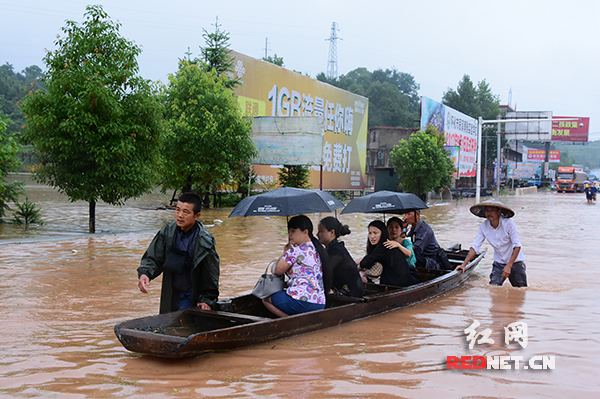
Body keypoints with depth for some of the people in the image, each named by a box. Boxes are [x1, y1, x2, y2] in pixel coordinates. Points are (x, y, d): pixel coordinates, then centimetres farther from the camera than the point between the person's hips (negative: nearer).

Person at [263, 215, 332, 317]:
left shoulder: (296, 250, -10)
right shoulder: (316, 249, 15)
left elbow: (277, 270, -2)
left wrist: (285, 253, 12)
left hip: (301, 300, -9)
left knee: (265, 298, 8)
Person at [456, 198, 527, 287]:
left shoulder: (509, 223, -18)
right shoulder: (484, 226, -7)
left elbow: (517, 246, -17)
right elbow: (475, 247, -7)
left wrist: (509, 266, -24)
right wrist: (464, 265, -17)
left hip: (515, 261, -2)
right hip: (499, 263, 3)